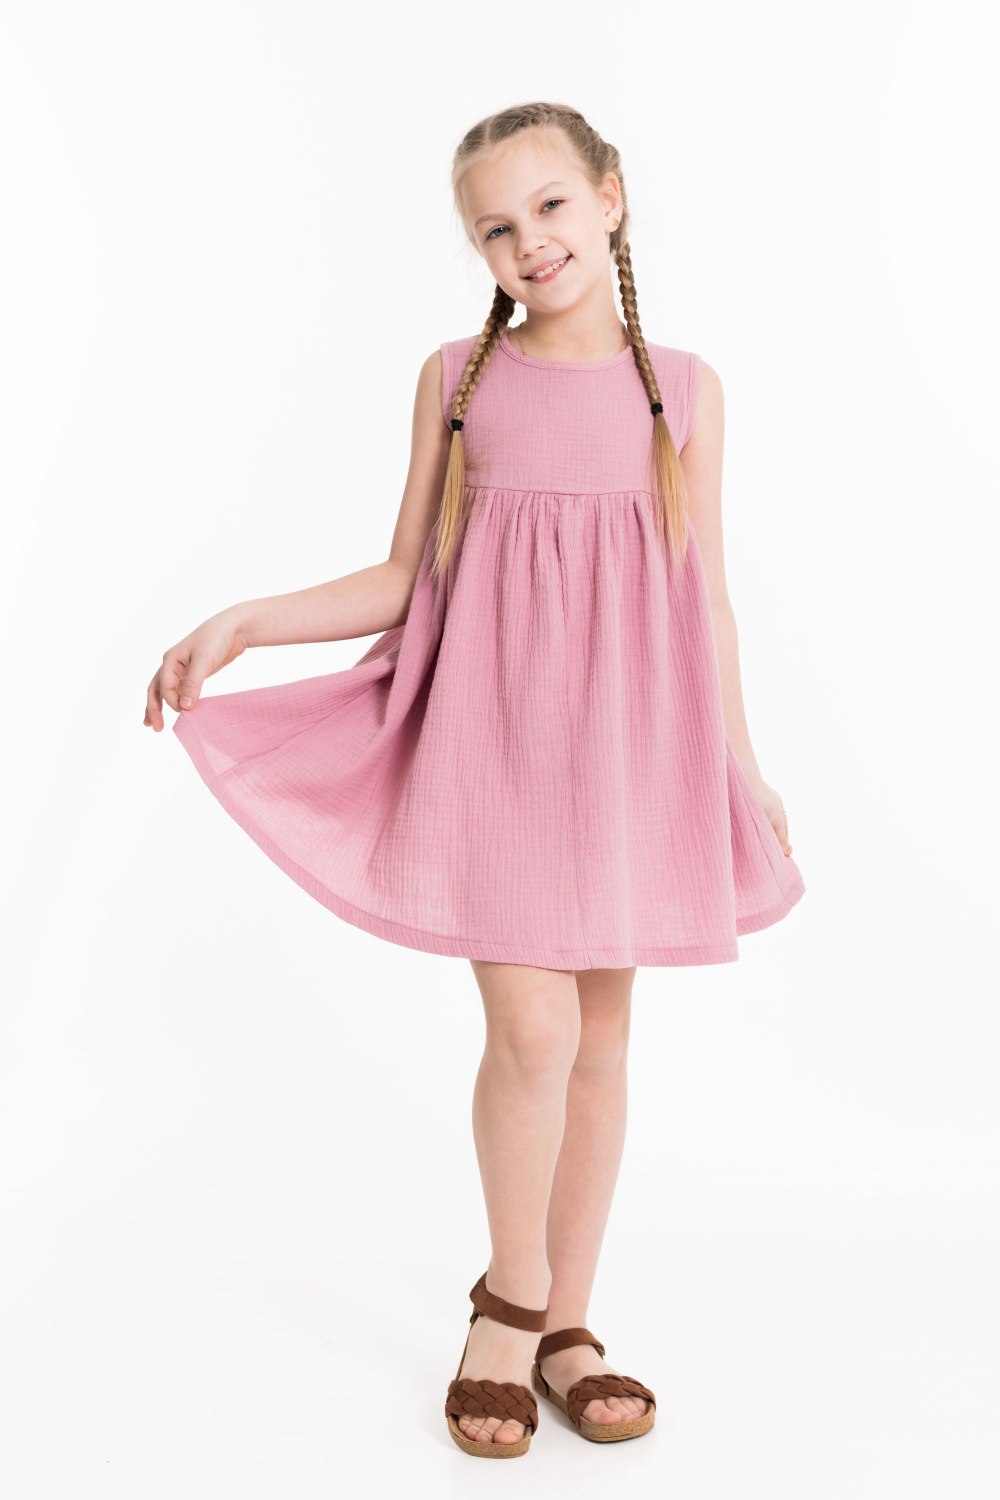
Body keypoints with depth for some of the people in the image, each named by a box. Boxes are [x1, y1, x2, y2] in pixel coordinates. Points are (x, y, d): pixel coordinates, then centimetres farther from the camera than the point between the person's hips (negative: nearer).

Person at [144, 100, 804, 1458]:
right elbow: (407, 580, 6)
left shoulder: (683, 388, 7)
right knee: (531, 1030, -10)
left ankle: (566, 1323, 23)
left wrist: (743, 764, 10)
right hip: (492, 732, -1)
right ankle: (510, 1300, 15)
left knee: (601, 1037, 7)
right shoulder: (456, 378, 5)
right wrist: (245, 622, -6)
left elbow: (704, 597, 10)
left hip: (630, 741, 2)